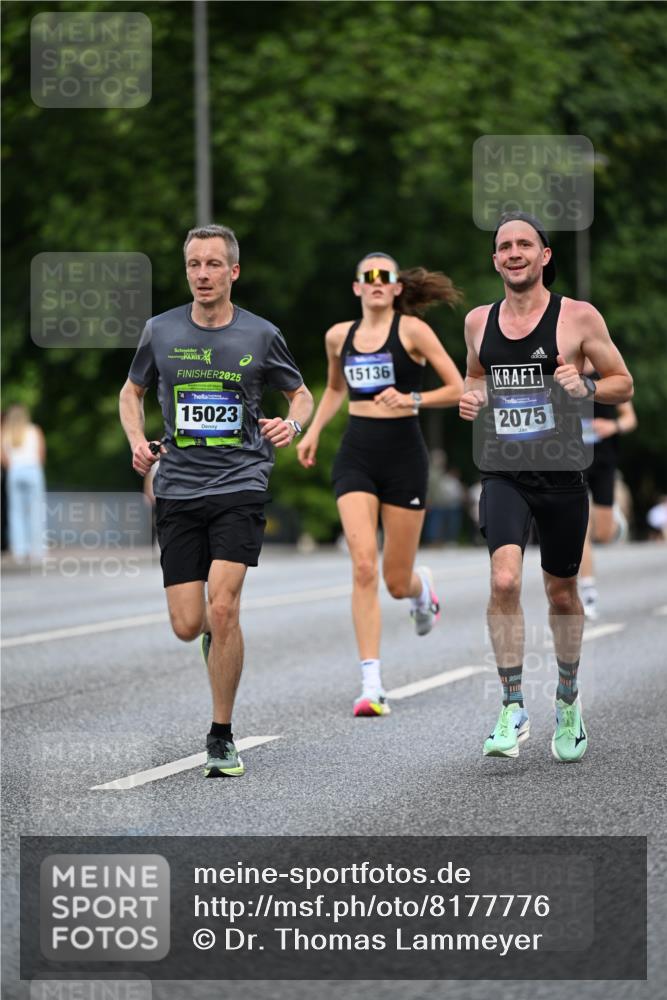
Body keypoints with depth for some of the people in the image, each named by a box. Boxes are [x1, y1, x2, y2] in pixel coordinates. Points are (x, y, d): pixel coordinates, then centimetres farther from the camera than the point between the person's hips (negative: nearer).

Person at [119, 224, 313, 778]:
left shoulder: (260, 335, 0)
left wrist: (292, 424, -7)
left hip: (241, 486, -2)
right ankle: (218, 635, 39)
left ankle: (222, 737, -4)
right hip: (178, 488, 2)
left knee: (222, 608, -17)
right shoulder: (161, 331, 4)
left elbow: (300, 392, 15)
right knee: (188, 625, -2)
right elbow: (132, 391, 19)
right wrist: (137, 440, 1)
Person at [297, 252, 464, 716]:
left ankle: (422, 586, 45)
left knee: (397, 581, 4)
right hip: (356, 455, 2)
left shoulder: (412, 330, -4)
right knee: (363, 567, -15)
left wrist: (411, 399, -18)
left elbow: (458, 389, -5)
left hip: (404, 454, -2)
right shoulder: (339, 336, 8)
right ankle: (372, 685, -15)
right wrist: (314, 431, 16)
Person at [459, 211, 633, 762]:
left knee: (562, 592, 11)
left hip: (562, 473, -1)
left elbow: (624, 384, 3)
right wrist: (470, 397, 3)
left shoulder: (579, 317, -4)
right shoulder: (479, 321, 7)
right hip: (503, 471, 1)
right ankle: (513, 708, -13)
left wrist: (585, 387, -17)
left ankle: (568, 701, 34)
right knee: (504, 579, -20)